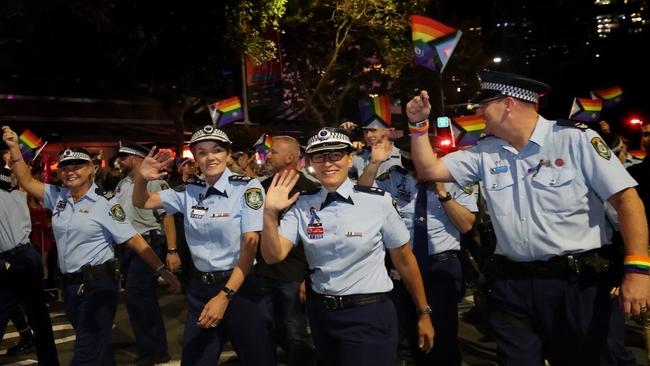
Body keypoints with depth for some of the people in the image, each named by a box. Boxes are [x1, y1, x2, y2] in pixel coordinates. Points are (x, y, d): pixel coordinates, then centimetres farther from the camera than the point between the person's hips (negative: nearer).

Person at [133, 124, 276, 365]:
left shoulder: (247, 188, -10)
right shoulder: (189, 191, 3)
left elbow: (250, 246, -14)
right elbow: (141, 202, 11)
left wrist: (225, 295, -19)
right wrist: (142, 178, -11)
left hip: (237, 285, -4)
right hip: (199, 287, 4)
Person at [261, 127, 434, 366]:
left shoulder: (378, 201, -13)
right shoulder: (303, 205, -2)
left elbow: (404, 259, -4)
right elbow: (274, 256, -9)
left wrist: (424, 313, 3)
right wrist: (270, 213, -25)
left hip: (370, 315, -4)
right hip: (321, 313, 4)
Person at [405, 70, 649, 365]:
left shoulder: (575, 139, -6)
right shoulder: (485, 152, 7)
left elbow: (626, 198, -9)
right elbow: (429, 170, 8)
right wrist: (419, 124, -3)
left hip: (581, 283, -3)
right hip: (513, 285, 4)